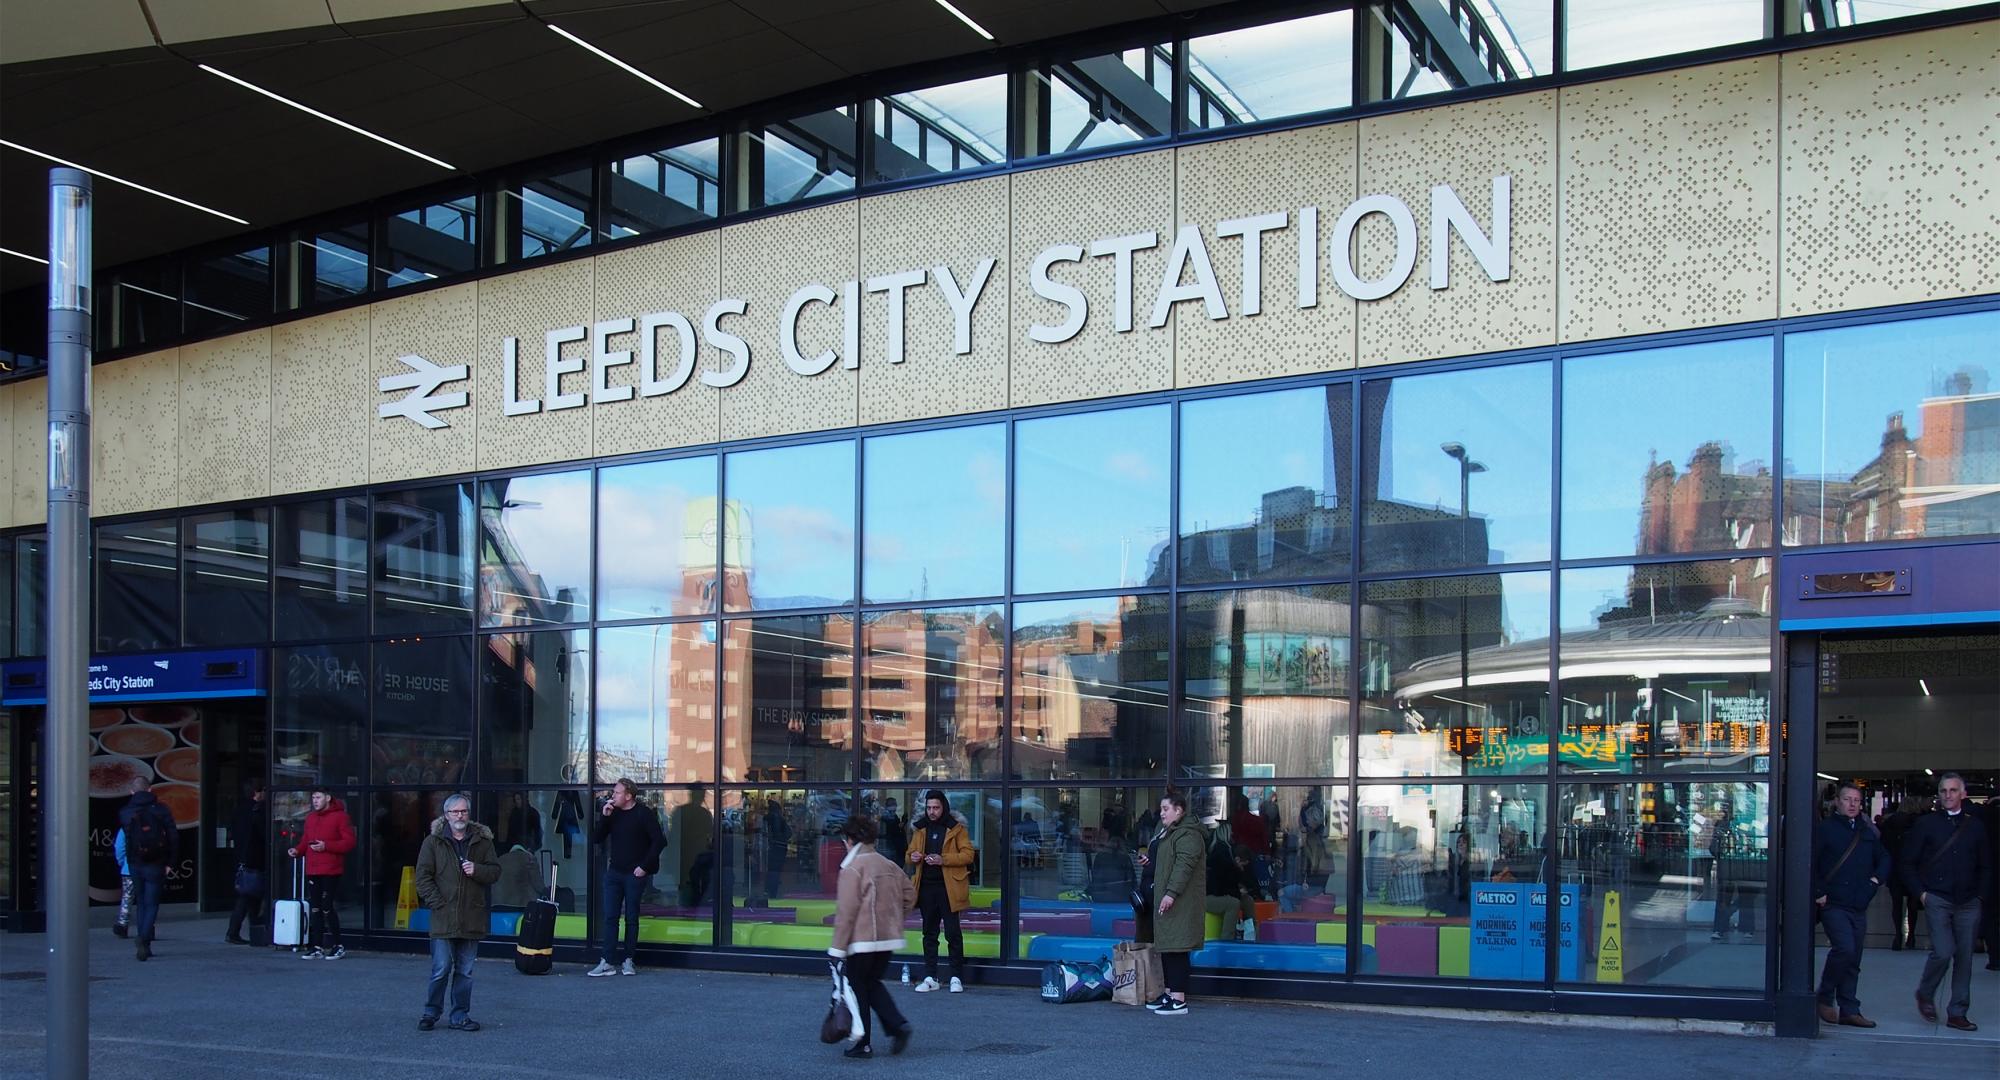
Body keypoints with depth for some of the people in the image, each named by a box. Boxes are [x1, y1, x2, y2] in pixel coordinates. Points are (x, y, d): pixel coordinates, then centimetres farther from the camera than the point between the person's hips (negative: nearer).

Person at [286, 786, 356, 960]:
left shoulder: (340, 816, -4)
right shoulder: (311, 817, 17)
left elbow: (349, 842, -10)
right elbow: (305, 841, 20)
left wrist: (326, 846, -19)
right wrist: (297, 851, -1)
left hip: (330, 871, -7)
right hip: (312, 870, 7)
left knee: (327, 907, -8)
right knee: (315, 909, 7)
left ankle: (337, 946, 2)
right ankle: (315, 948, 12)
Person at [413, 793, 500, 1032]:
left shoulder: (482, 841, 9)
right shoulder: (433, 842, 3)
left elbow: (495, 871, 10)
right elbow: (423, 877, 0)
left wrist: (477, 870, -10)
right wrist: (437, 903, -9)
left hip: (472, 919, 3)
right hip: (443, 918, -2)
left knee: (465, 971, 8)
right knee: (441, 969, -4)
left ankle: (460, 1016, 16)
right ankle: (431, 1012, 12)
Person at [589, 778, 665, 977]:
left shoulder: (644, 814, -8)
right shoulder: (613, 813, 8)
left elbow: (659, 841, -11)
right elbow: (596, 838, 6)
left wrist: (644, 866, -12)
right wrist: (604, 817, -8)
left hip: (635, 875, -5)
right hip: (614, 872, 5)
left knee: (631, 918, 3)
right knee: (609, 917, -1)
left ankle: (628, 961, 12)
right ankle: (607, 962, -2)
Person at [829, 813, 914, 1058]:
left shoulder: (852, 868, -14)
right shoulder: (889, 866, 9)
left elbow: (846, 911, -16)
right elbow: (910, 893, 13)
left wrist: (838, 947, -13)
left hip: (862, 940, -7)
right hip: (888, 937, 7)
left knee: (858, 987, 7)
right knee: (872, 983, 21)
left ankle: (863, 1044, 10)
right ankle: (898, 1025, 4)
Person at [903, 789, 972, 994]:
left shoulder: (956, 828, -1)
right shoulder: (921, 829, 13)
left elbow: (968, 854, -7)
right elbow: (908, 854, 18)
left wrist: (943, 859, -19)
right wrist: (913, 857, -6)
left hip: (948, 887, -5)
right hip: (926, 887, 5)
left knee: (953, 933, -3)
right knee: (929, 933, 9)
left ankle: (957, 977, 4)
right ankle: (930, 978, 13)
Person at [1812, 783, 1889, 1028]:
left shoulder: (1868, 833, 15)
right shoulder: (1824, 829, -3)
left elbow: (1884, 859, 24)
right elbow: (1810, 864, -6)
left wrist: (1877, 879, 6)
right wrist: (1818, 893, -11)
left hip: (1859, 907, 6)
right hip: (1833, 904, -6)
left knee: (1853, 961, 8)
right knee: (1844, 949, -20)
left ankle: (1849, 1010, 14)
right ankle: (1825, 998, -3)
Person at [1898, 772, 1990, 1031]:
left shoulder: (1975, 825, 10)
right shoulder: (1926, 824, 1)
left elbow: (1983, 866, 18)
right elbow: (1907, 863, 4)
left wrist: (1977, 892, 6)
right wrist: (1920, 892, -4)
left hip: (1967, 903, 3)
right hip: (1937, 900, -3)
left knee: (1964, 957, 3)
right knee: (1943, 952, -15)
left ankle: (1957, 1014, 11)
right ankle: (1925, 994, 11)